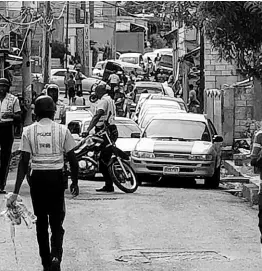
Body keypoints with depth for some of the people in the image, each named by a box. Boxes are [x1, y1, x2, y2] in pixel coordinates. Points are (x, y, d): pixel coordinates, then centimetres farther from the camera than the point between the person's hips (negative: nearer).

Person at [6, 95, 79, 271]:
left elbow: (24, 162, -6)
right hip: (57, 178, -1)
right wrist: (75, 182, 14)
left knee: (41, 223, 15)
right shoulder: (62, 130, -3)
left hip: (37, 178, 1)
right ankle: (56, 256, -18)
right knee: (57, 223, 7)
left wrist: (16, 192, -5)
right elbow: (73, 160, -2)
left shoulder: (29, 131, -2)